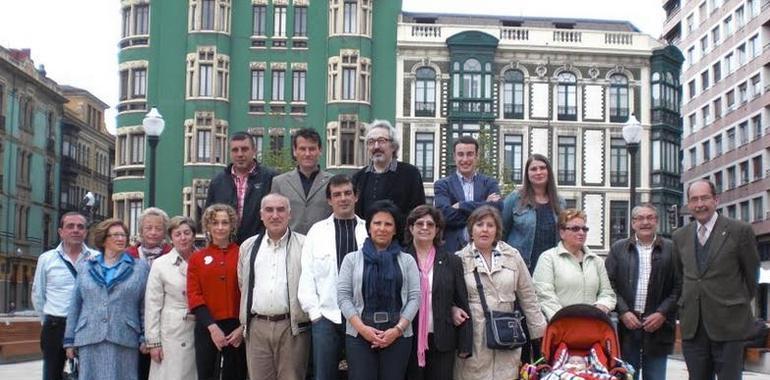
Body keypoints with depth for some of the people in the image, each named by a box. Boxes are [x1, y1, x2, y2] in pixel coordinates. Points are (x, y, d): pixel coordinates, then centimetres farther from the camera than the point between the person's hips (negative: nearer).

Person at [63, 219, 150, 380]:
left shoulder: (140, 267, 8)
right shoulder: (85, 267, 13)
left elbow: (145, 306, 5)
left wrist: (145, 337, -3)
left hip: (124, 340, -1)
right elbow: (75, 305, 12)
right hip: (89, 339, 2)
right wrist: (70, 340, 8)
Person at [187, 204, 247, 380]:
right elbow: (194, 296, 0)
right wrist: (212, 326, -11)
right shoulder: (197, 258, 6)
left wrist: (243, 326, -10)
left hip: (237, 329, -1)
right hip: (206, 328, 1)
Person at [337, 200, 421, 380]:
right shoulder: (352, 259, 9)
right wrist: (362, 328, -10)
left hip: (398, 335, 1)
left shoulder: (407, 260, 10)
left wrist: (398, 329, -10)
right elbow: (343, 296, 2)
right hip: (359, 334, 0)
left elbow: (414, 297, 3)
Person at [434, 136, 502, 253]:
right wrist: (484, 205, -8)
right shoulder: (442, 185, 7)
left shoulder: (490, 183, 12)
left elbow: (497, 207, -7)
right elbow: (446, 214, -10)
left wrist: (462, 205, -11)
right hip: (452, 249, -1)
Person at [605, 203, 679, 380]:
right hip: (626, 325, 1)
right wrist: (623, 312, -8)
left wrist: (662, 313, -9)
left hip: (657, 325, 0)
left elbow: (679, 287, 0)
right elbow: (609, 284, 3)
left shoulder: (671, 249, 4)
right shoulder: (618, 249, 7)